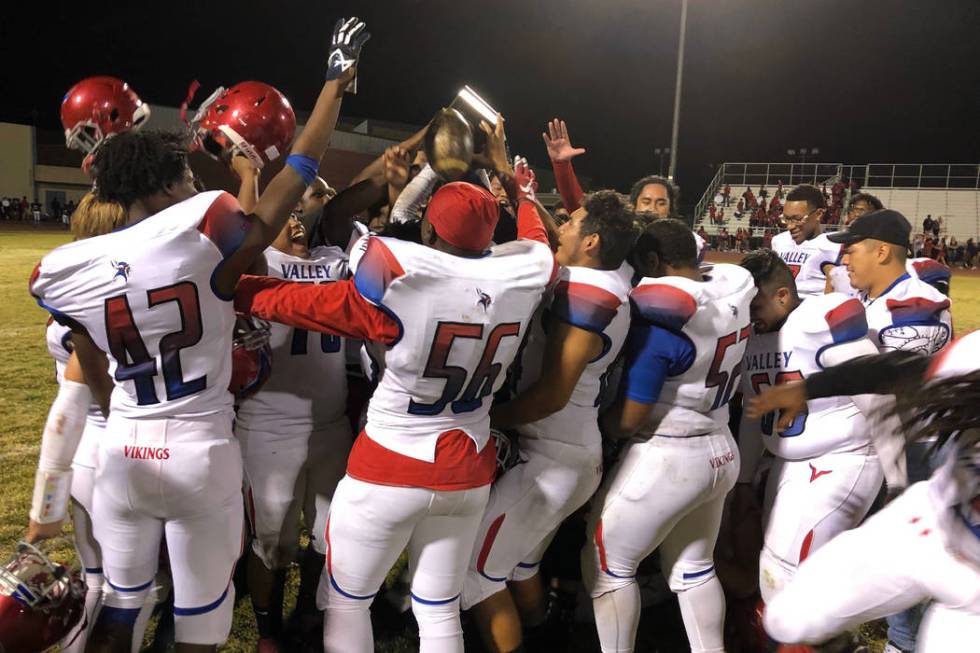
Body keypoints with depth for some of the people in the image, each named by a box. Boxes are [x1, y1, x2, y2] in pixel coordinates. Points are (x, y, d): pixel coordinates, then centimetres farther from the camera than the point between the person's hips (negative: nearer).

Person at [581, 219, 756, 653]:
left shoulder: (657, 319, -23)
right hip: (720, 452, 8)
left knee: (607, 565, 10)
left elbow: (628, 420, -19)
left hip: (666, 460, -8)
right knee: (694, 568, 22)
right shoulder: (731, 293, -2)